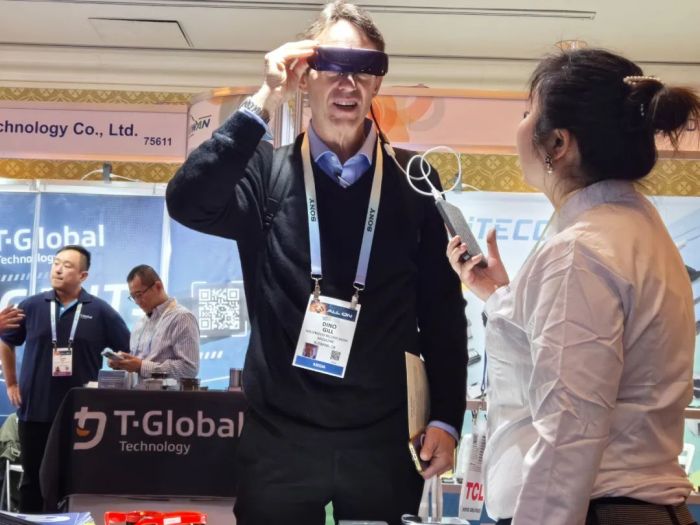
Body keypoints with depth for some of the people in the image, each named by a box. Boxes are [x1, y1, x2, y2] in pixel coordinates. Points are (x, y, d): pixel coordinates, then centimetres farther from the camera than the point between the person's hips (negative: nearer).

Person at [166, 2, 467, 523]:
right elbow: (187, 203, -18)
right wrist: (263, 104, -20)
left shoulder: (413, 181, 2)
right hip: (279, 440, 0)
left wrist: (446, 417, 0)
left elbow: (443, 308, 4)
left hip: (381, 441, 1)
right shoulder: (266, 172, 0)